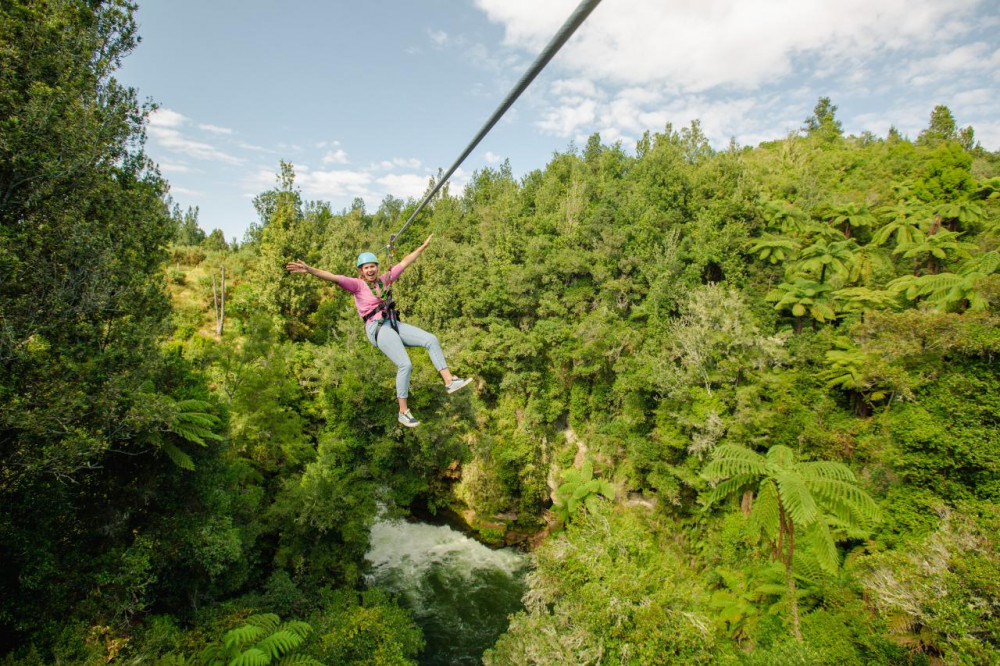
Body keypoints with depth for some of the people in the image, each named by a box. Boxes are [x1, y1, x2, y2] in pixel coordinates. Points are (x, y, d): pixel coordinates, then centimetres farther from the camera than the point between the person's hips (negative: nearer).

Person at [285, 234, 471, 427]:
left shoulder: (384, 279, 15)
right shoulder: (357, 284, 0)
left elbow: (404, 263, 22)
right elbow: (334, 278, -15)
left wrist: (424, 246, 29)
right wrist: (309, 270, -29)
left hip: (395, 324, 7)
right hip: (378, 328, -7)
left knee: (431, 340, -5)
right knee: (405, 364, -19)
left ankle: (449, 381, -1)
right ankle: (403, 413, -8)